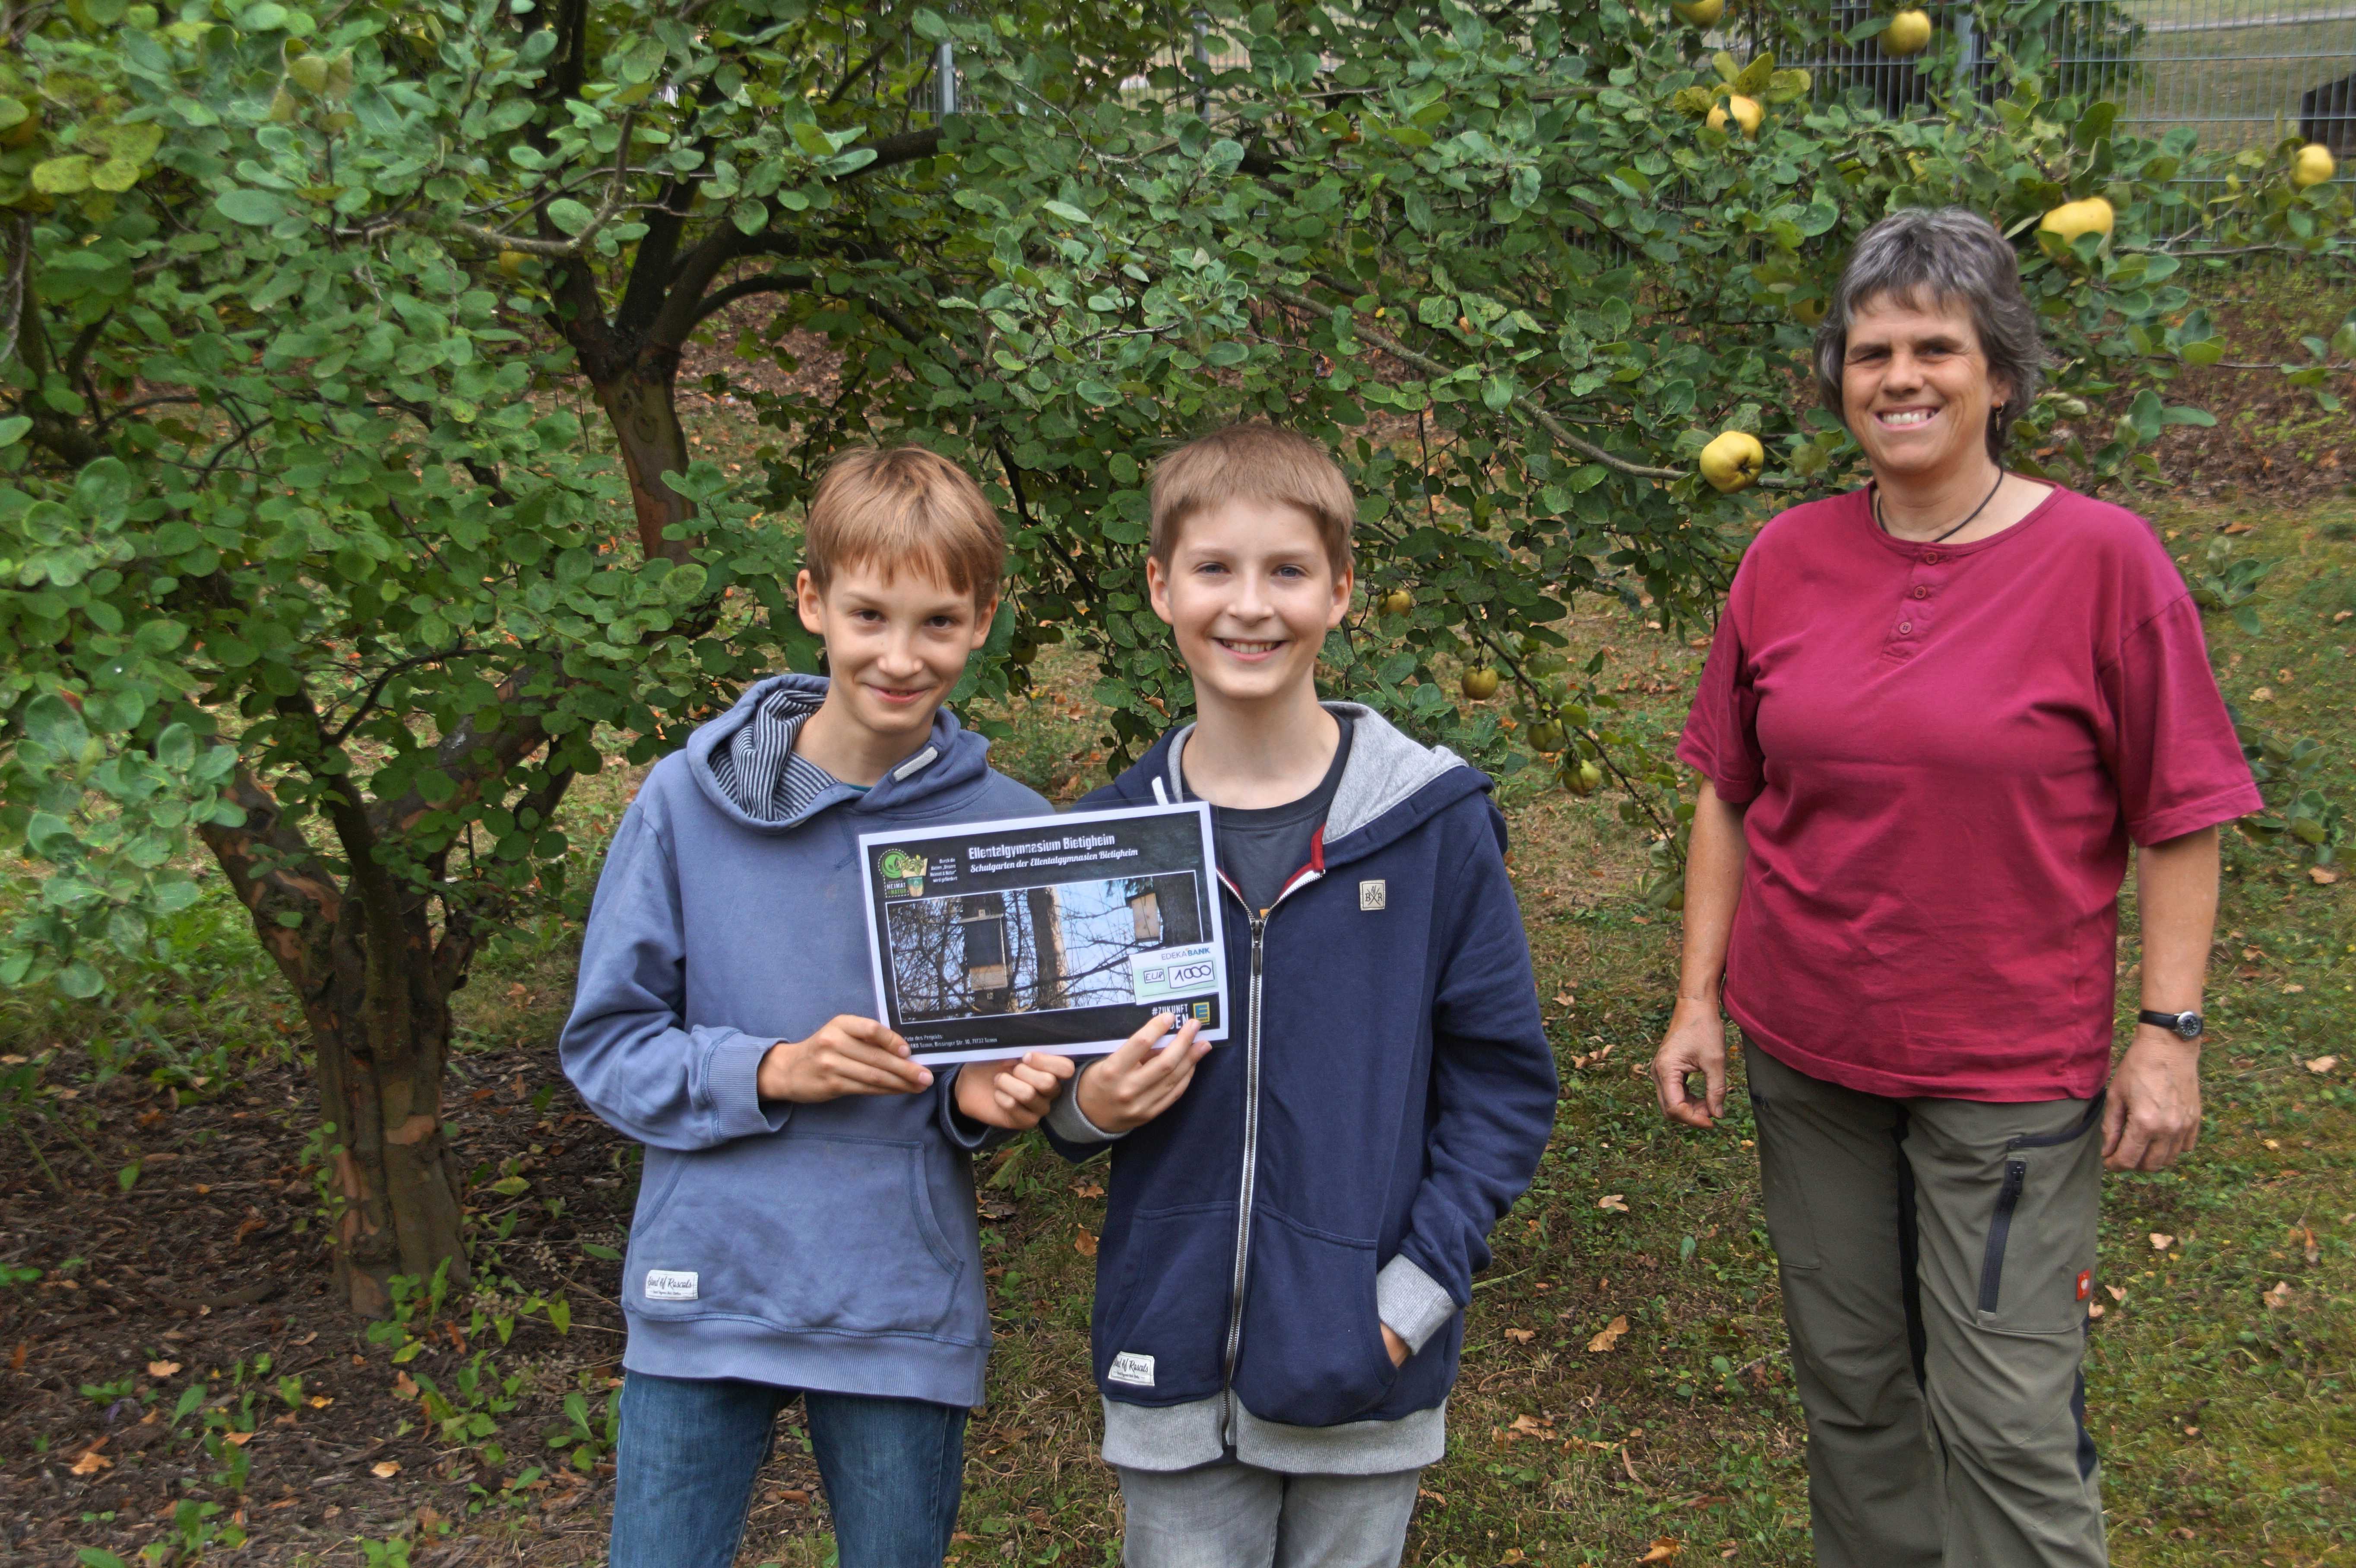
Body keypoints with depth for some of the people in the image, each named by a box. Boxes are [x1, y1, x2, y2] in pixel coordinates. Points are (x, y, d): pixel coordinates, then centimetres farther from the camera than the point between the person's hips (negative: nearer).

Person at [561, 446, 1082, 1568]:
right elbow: (606, 1044, -2)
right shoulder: (688, 800, -6)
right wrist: (772, 1073, -17)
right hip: (702, 1291, 0)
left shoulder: (1012, 830, -3)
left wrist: (986, 1096, -13)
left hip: (905, 1307, 1)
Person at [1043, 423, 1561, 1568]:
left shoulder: (1433, 821, -8)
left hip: (1361, 1369, -1)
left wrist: (1422, 1283, -11)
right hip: (1171, 1359, 2)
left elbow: (1505, 1079, -3)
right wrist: (1088, 1107, -10)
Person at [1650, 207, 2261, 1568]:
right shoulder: (1787, 559, 0)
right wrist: (1700, 1000, 5)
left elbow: (2179, 822, -6)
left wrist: (2170, 1031, -9)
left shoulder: (2103, 559, -10)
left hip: (2012, 1071, -3)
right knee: (1850, 1382, 17)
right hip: (1806, 1051, 4)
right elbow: (1730, 797, 7)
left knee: (2009, 1424, 1)